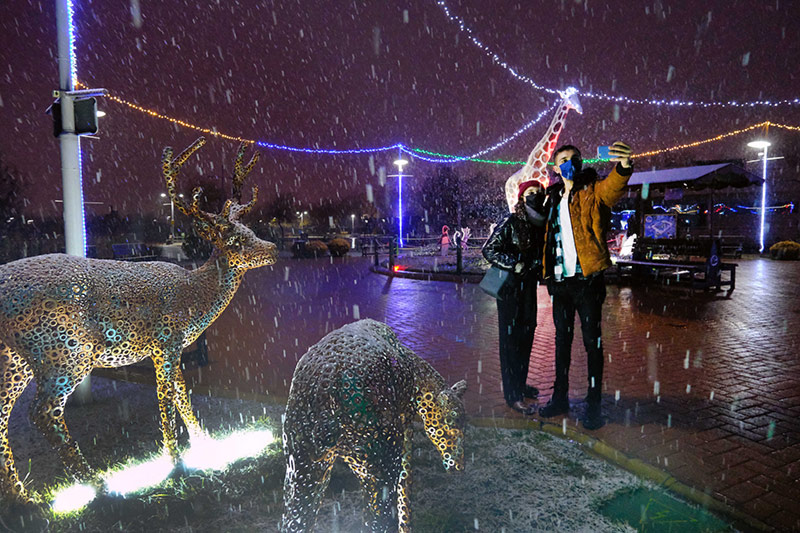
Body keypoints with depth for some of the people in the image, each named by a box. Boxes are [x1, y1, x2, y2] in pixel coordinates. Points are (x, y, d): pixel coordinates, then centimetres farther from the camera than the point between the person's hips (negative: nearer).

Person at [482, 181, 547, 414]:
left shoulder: (541, 224, 8)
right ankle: (513, 395, 6)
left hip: (528, 286, 7)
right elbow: (488, 249, -14)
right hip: (510, 288, -7)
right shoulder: (511, 222, -12)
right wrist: (515, 265, -18)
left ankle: (520, 384, 30)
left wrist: (539, 265, 3)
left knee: (526, 336, 15)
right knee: (511, 338, -2)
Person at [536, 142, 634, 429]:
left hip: (587, 279, -5)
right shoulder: (552, 199, 14)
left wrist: (623, 168, -48)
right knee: (562, 340, 14)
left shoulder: (593, 192, -2)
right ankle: (560, 398, 27)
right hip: (560, 281, 5)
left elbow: (613, 188, -26)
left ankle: (593, 405, 13)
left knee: (592, 341, 1)